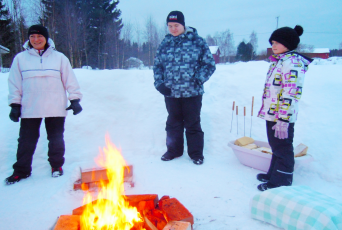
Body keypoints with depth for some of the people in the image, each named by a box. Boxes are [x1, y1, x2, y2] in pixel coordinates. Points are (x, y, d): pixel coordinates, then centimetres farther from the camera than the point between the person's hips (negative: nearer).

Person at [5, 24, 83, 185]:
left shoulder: (59, 57, 4)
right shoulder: (20, 58, 6)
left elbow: (70, 81, 4)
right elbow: (14, 84, 8)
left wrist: (75, 100, -1)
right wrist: (15, 105, 3)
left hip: (55, 108, 0)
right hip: (29, 109, 1)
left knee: (56, 139, 9)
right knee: (26, 140, 7)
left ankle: (56, 165, 27)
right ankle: (21, 170, 21)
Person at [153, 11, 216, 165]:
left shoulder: (197, 41, -3)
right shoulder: (165, 43, 7)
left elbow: (210, 64, -2)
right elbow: (157, 66, 14)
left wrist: (199, 79, -13)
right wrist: (159, 83, 0)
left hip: (192, 93, -3)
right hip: (171, 93, 4)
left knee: (193, 124, 7)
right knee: (173, 123, 16)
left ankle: (196, 154, 23)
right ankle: (173, 151, 33)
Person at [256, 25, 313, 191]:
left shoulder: (291, 62, -17)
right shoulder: (279, 61, 15)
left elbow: (291, 93, -24)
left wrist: (283, 119, -26)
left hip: (282, 117, -10)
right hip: (272, 114, 10)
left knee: (282, 149, 2)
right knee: (276, 146, 21)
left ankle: (281, 182, 15)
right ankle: (273, 174, 36)